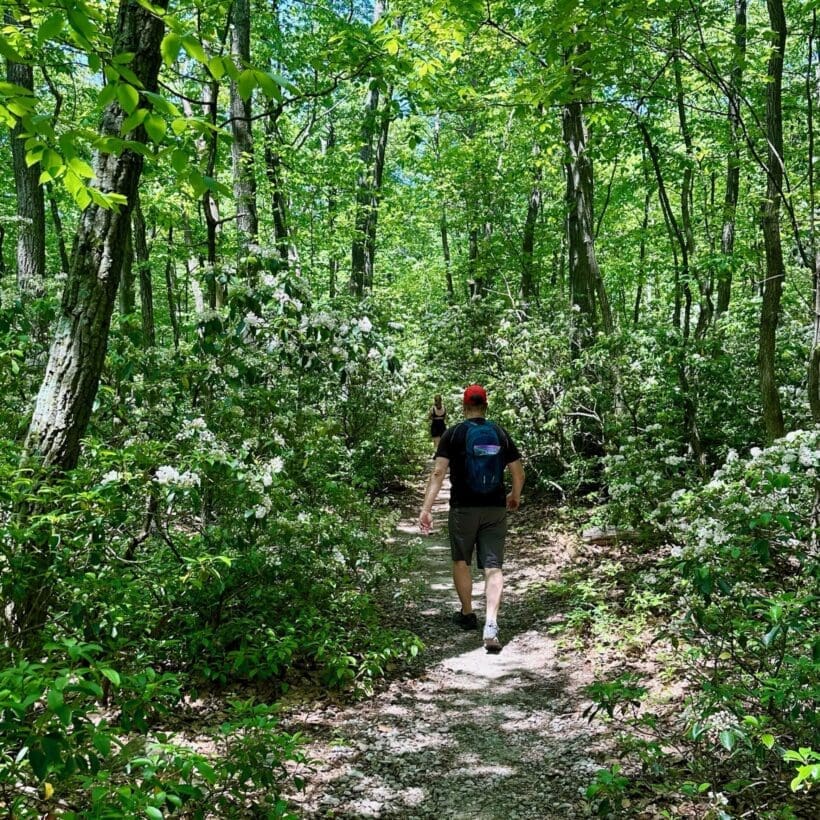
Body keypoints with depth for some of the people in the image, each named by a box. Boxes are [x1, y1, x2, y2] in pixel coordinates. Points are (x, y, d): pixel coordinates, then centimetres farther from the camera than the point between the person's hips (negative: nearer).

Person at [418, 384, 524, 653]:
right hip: (495, 509, 2)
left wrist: (426, 507, -14)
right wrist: (515, 497, 25)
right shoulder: (500, 433, 4)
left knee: (461, 561, 18)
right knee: (493, 567, 0)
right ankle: (491, 626, -14)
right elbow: (518, 473, 7)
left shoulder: (453, 434, -4)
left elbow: (438, 472, -13)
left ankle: (467, 614, 31)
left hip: (463, 508, -2)